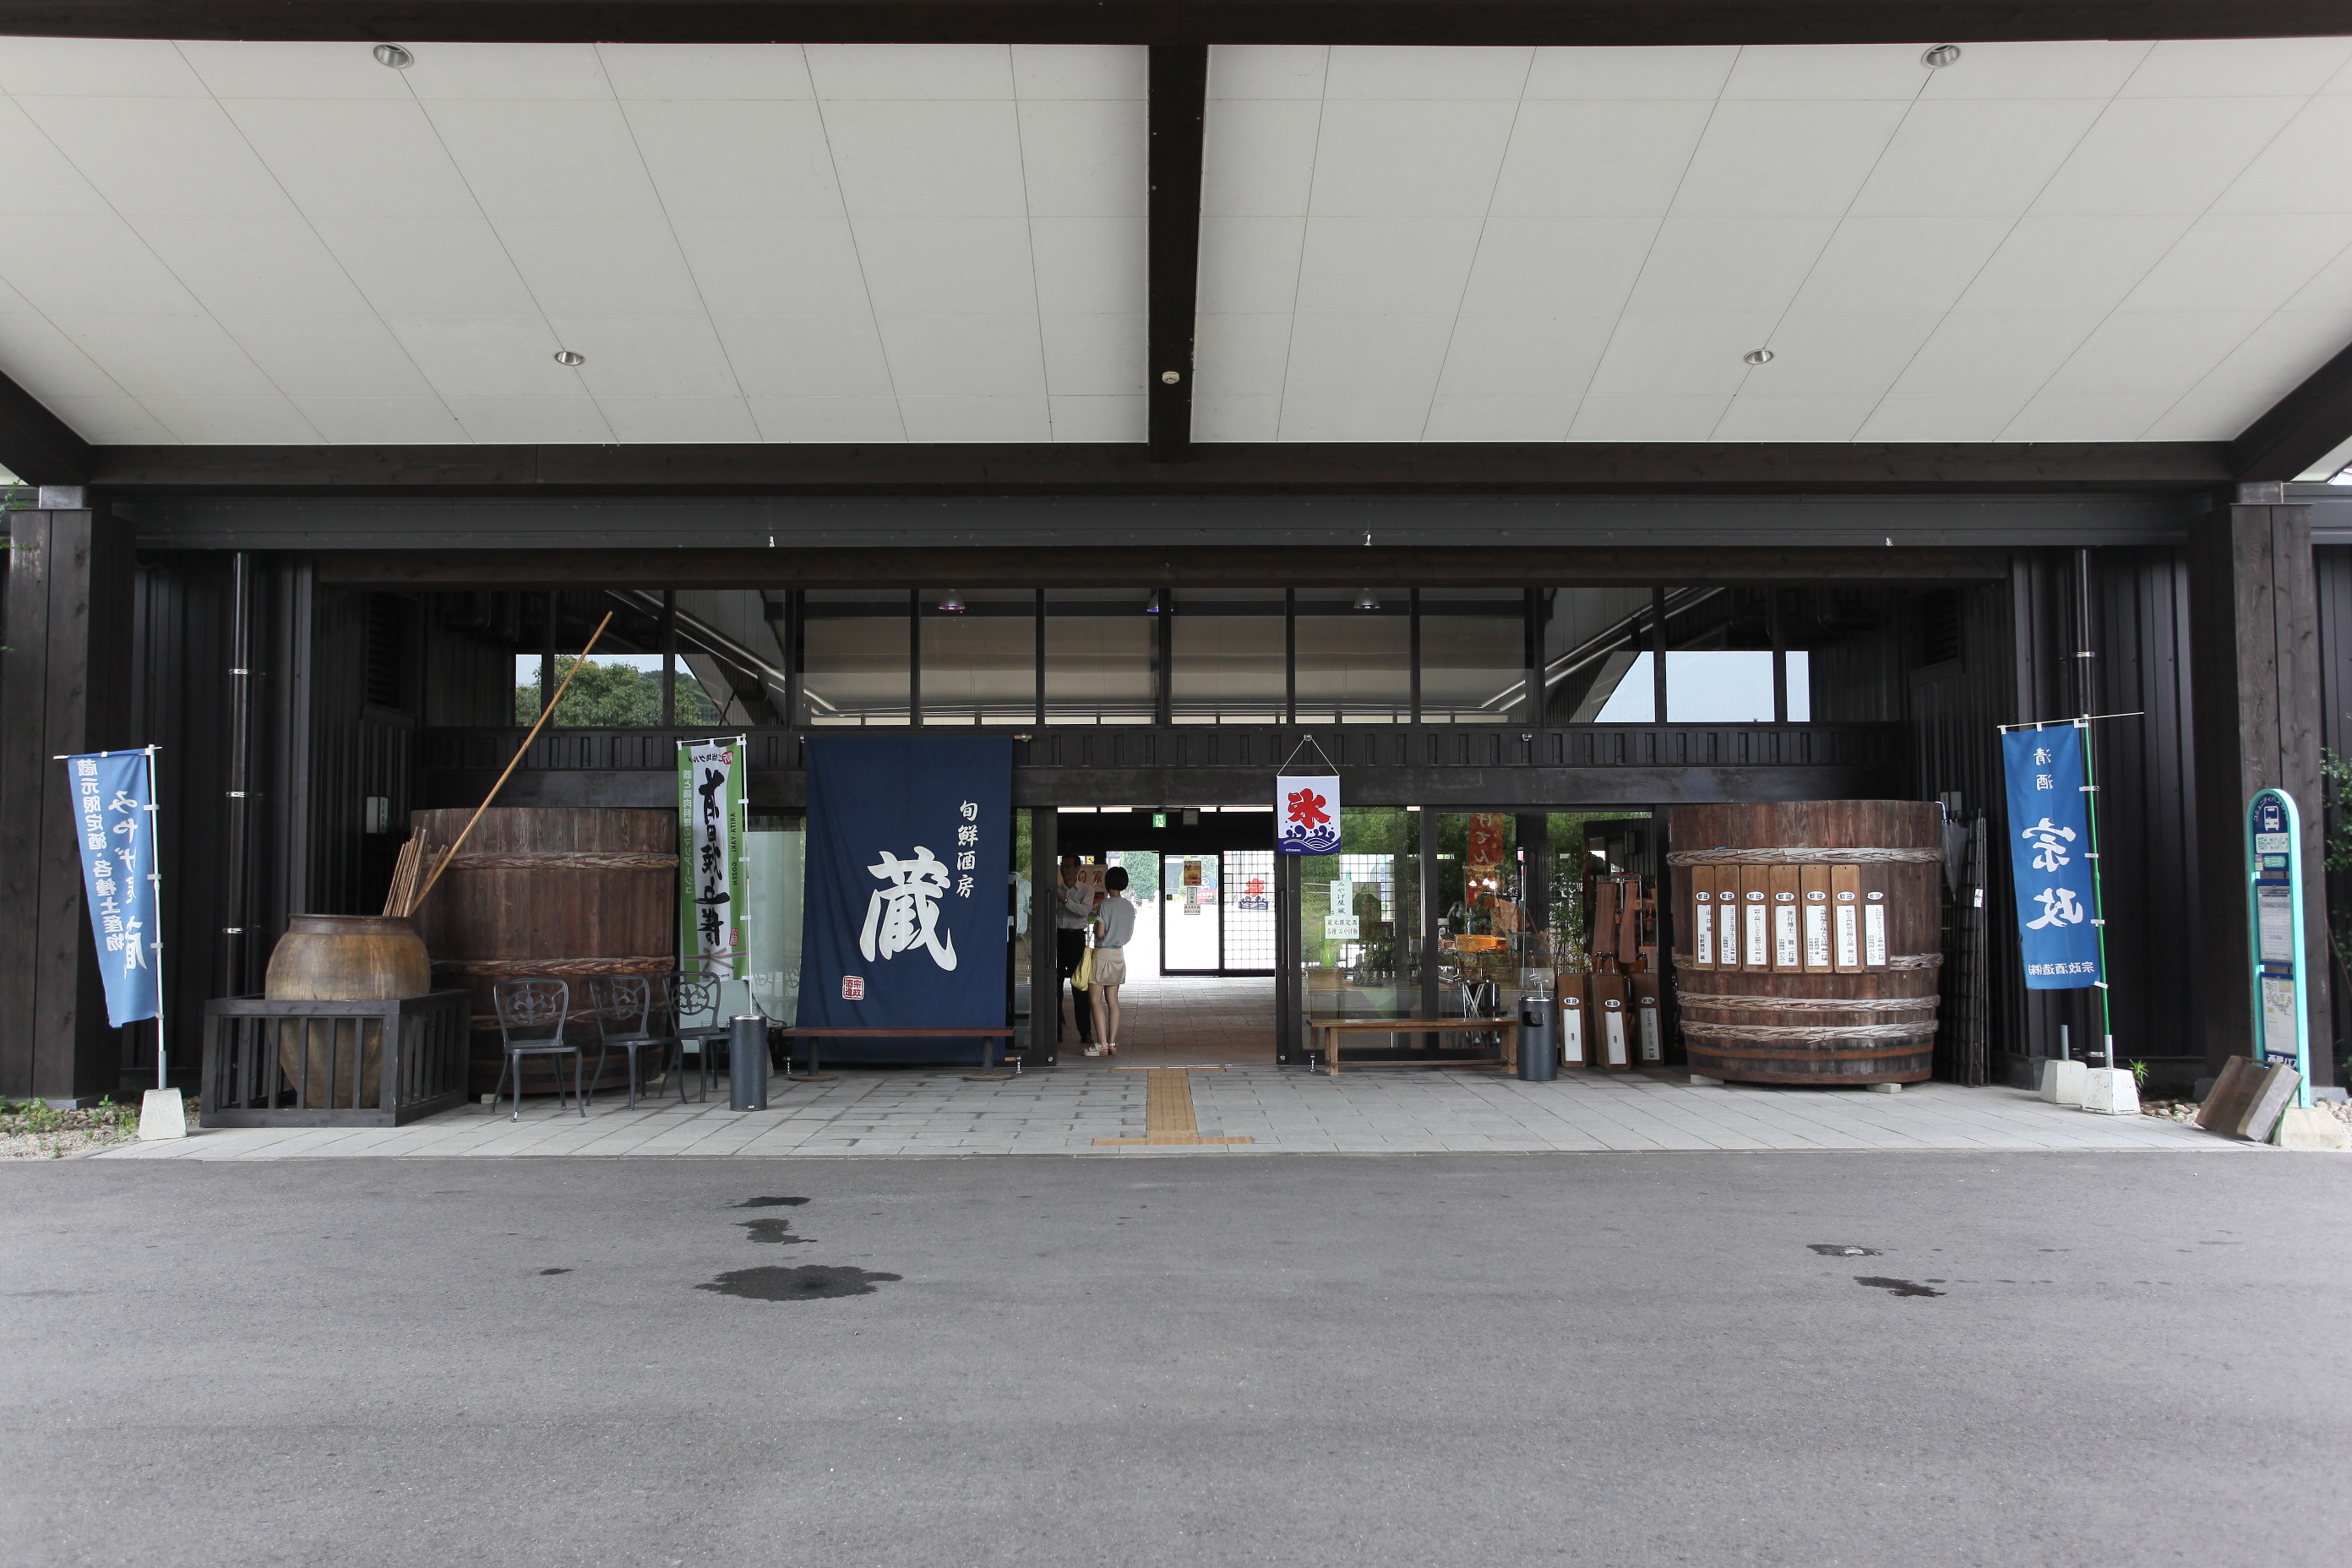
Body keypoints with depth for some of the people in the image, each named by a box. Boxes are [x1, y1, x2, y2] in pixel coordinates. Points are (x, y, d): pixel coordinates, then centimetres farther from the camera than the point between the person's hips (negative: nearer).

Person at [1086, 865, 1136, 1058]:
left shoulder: (1105, 905, -14)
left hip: (1103, 954, -7)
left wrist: (1095, 926, 4)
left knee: (1096, 1000, -3)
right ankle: (1112, 1043, 7)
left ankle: (1102, 1044, -8)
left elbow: (1100, 933, -16)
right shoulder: (1129, 907, 6)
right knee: (1113, 1000, 9)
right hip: (1119, 954, 7)